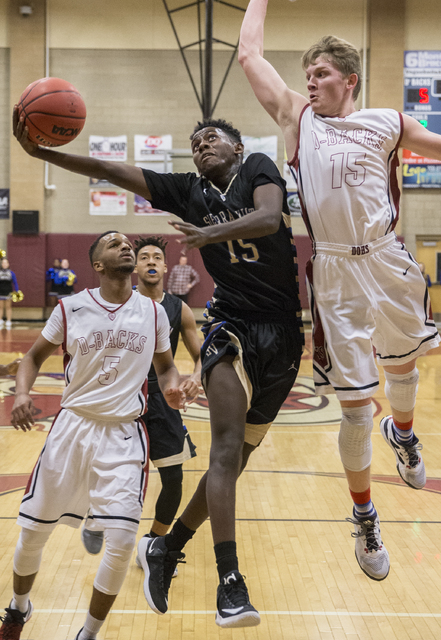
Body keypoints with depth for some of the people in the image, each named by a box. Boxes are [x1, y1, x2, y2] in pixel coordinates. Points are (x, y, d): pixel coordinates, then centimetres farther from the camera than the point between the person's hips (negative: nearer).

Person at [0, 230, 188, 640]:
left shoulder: (153, 312, 2)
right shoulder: (71, 309, -1)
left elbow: (165, 365, 15)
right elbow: (35, 355, 9)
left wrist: (171, 387, -8)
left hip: (124, 436, 0)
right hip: (72, 426, 0)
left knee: (121, 544, -10)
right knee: (33, 532, 9)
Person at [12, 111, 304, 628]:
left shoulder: (259, 169, 0)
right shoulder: (188, 191, 7)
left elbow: (269, 218, -21)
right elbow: (112, 172, 3)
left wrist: (211, 233, -38)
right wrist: (40, 152, -5)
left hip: (282, 333, 0)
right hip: (233, 324, 0)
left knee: (235, 457, 8)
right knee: (227, 448, -21)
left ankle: (164, 551, 25)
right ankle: (230, 584, -22)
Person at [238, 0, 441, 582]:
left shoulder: (387, 124, 5)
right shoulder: (298, 118, 4)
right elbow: (250, 55, 7)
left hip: (387, 262, 2)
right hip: (335, 273, -2)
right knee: (355, 406, 1)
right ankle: (364, 515, 20)